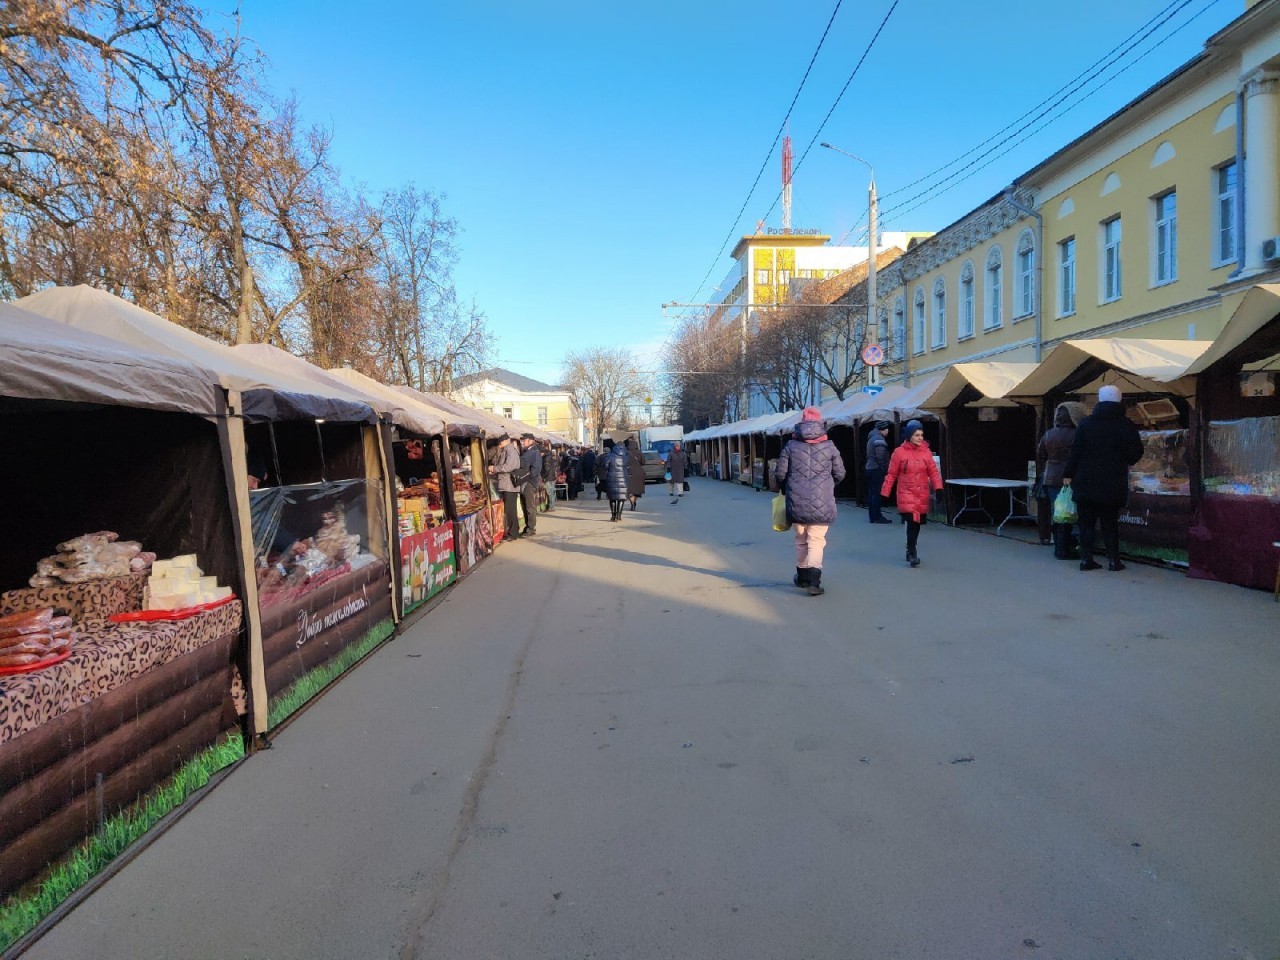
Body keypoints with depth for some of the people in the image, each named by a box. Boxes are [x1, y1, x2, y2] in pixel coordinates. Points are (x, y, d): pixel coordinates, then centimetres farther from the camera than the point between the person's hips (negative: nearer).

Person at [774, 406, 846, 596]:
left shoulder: (791, 446, 1)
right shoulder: (829, 447, 0)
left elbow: (780, 473, 1)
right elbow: (840, 474, 6)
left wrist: (785, 489, 20)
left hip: (797, 503, 2)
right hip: (821, 503, -2)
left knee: (801, 540, 17)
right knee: (816, 541, 0)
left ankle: (802, 576, 29)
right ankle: (813, 580, -14)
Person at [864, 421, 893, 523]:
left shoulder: (872, 438, 18)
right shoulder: (879, 439, -13)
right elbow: (880, 457, -20)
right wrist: (884, 469, -16)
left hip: (870, 468, 10)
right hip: (877, 469, -10)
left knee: (872, 493, 11)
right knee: (877, 493, -8)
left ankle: (872, 516, 16)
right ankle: (877, 517, -7)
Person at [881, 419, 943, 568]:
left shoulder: (926, 451, 5)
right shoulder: (899, 452, -4)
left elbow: (933, 471, 6)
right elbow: (891, 474, 0)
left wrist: (938, 487, -7)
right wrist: (884, 493, 0)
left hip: (922, 495, 4)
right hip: (907, 494, -4)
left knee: (917, 523, 11)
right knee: (912, 521, -17)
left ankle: (911, 550, 31)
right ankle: (912, 552, -3)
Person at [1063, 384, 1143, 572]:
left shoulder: (1085, 423, -1)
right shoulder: (1125, 425, -4)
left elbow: (1075, 450, -2)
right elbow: (1136, 453, -1)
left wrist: (1068, 474, 4)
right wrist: (1124, 463, 20)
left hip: (1086, 481, 1)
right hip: (1113, 484, 0)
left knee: (1086, 521, 6)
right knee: (1110, 523, 8)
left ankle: (1086, 558, 6)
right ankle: (1113, 560, 7)